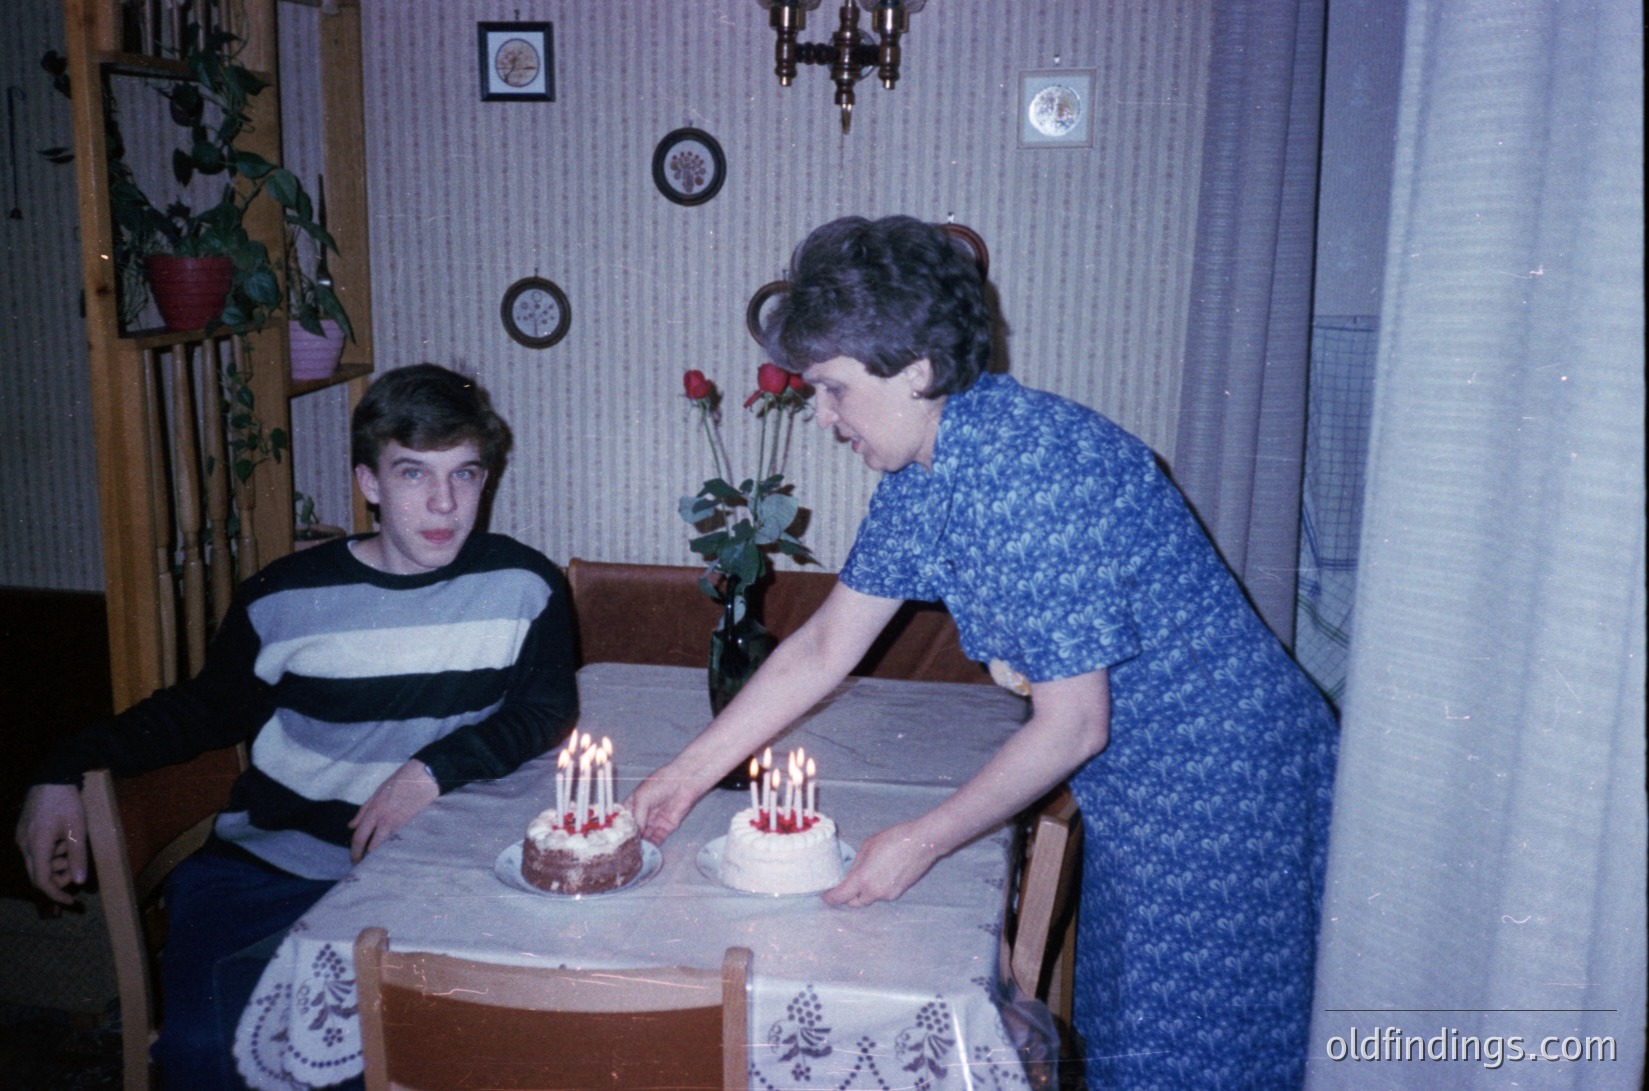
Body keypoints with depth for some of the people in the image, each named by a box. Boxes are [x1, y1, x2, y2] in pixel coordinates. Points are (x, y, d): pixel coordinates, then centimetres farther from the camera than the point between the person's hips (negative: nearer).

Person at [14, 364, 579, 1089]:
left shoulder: (523, 587, -2)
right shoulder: (286, 599, 1)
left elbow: (547, 708, -3)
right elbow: (203, 710, 15)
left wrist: (434, 770, -17)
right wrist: (65, 773, 6)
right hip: (260, 871, 2)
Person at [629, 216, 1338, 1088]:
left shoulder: (1033, 471, -30)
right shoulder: (922, 471, -2)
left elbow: (1072, 728, -25)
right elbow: (824, 646, 4)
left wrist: (920, 843, -15)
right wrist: (685, 776, 4)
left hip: (1224, 778, -8)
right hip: (1134, 783, 8)